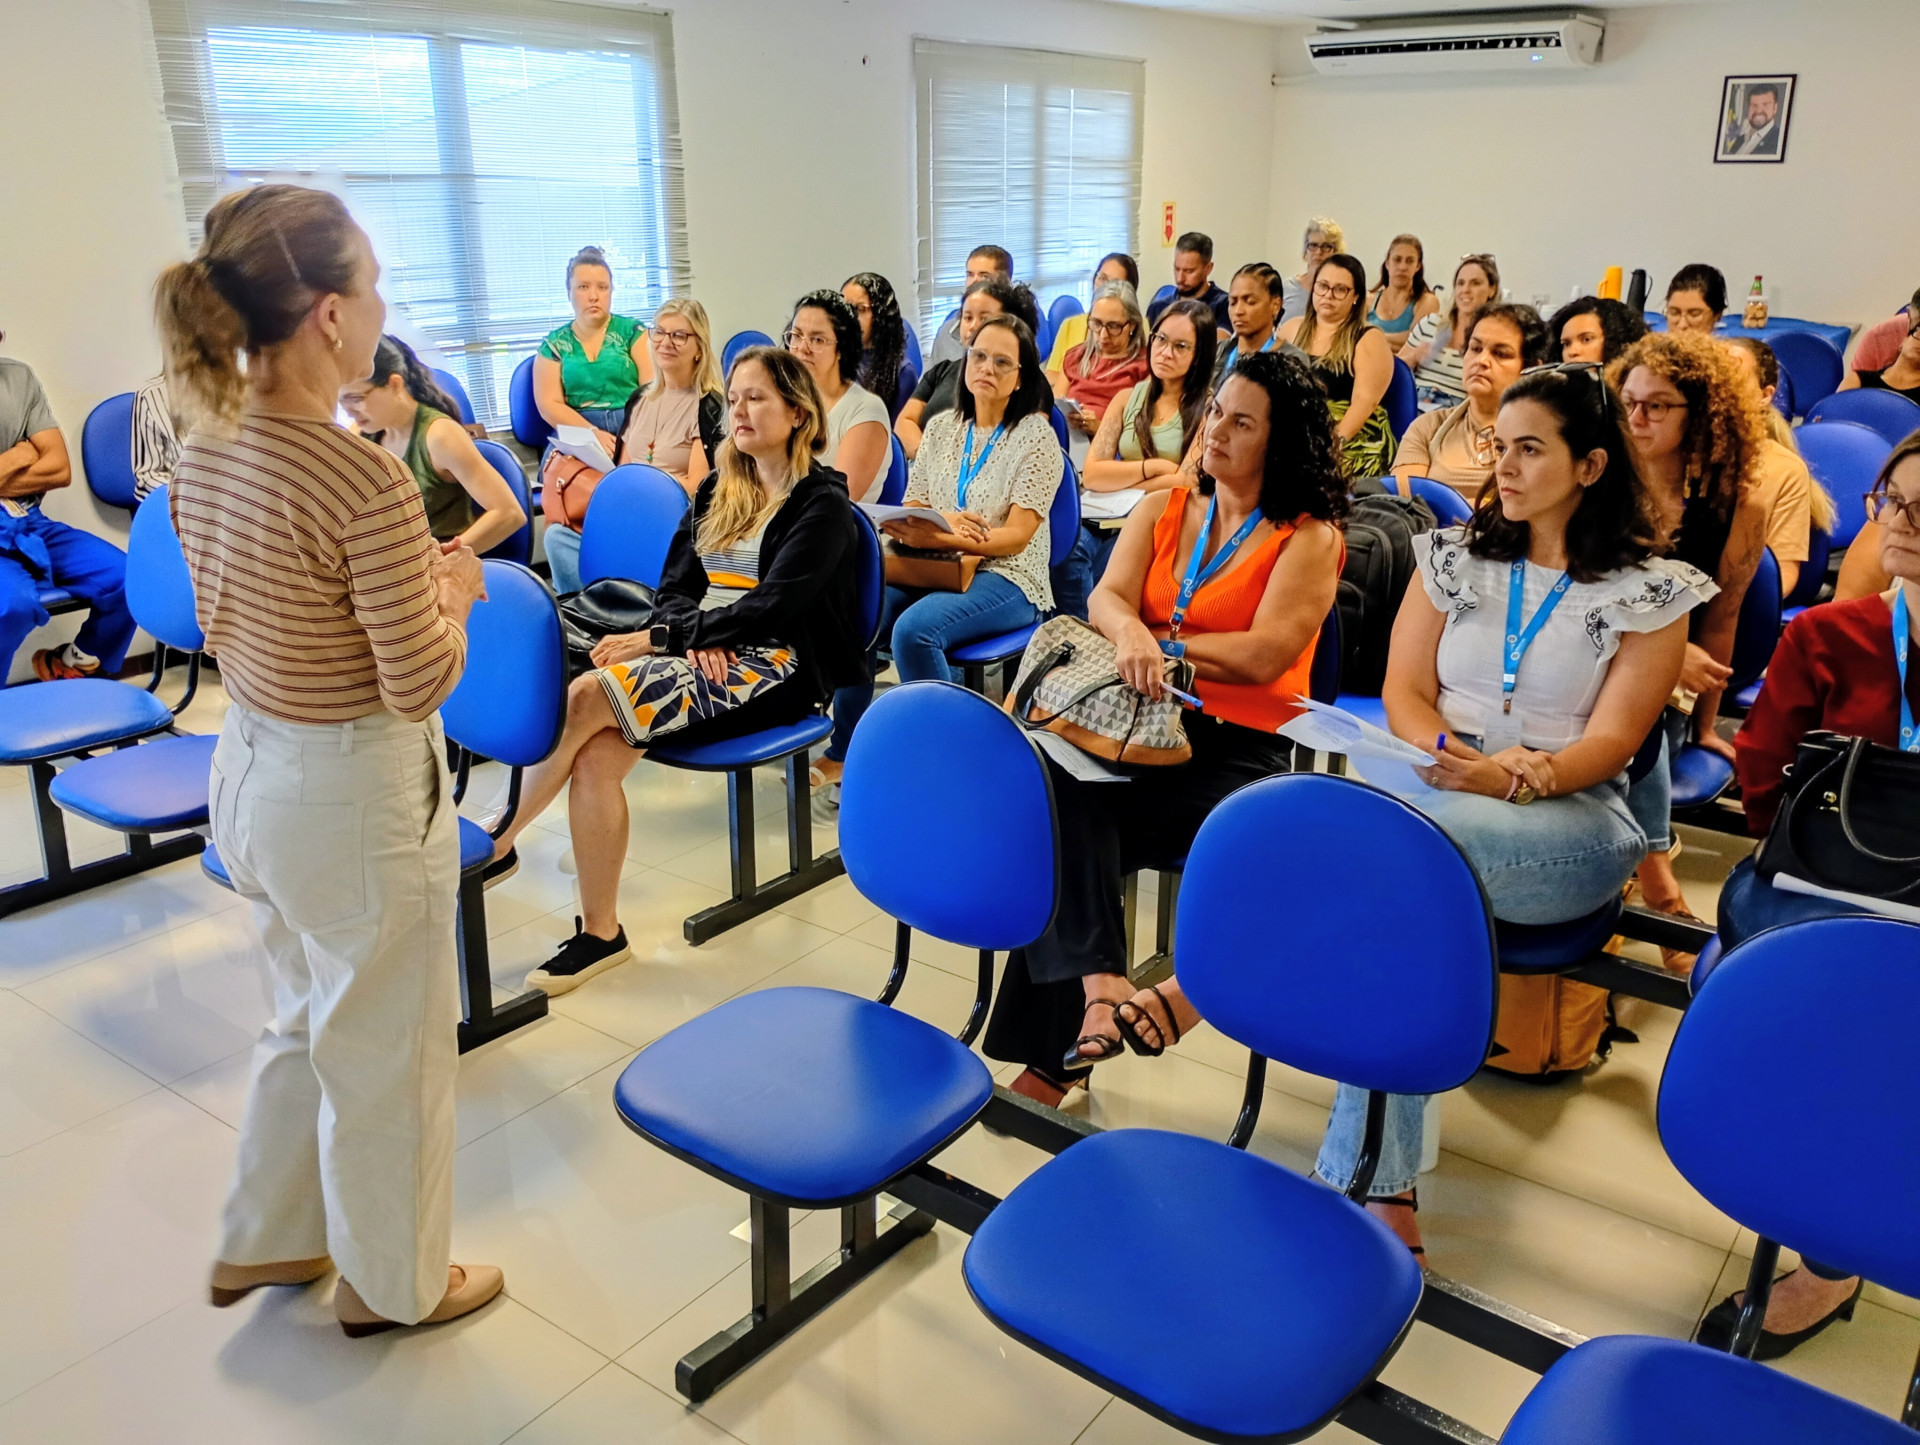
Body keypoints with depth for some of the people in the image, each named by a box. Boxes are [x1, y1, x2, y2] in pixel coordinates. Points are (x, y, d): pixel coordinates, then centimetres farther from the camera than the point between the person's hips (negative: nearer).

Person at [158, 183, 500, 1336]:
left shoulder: (204, 452, -1)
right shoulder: (365, 480, -26)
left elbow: (275, 611, 9)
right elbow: (421, 683, -21)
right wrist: (456, 592, -2)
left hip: (252, 769, 8)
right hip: (357, 797, -8)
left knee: (309, 1016, 28)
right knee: (385, 1048, 14)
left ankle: (264, 1240, 46)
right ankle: (393, 1282, 36)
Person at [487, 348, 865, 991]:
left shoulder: (823, 503, -2)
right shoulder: (717, 489, 19)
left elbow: (772, 606, -13)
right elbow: (674, 587, 15)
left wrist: (659, 637, -16)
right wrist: (693, 635, -9)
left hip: (775, 666, -6)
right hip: (703, 653, 6)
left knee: (585, 699, -25)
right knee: (596, 754, -23)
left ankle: (492, 844, -8)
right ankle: (600, 932, -13)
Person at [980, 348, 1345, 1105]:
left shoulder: (1310, 539, 0)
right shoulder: (1161, 510, 16)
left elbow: (1264, 656, -14)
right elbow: (1106, 599, -1)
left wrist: (1156, 643, -11)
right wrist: (1132, 637, -25)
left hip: (1240, 746, -4)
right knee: (1064, 787, -30)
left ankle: (1054, 1056, -16)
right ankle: (1099, 987, -36)